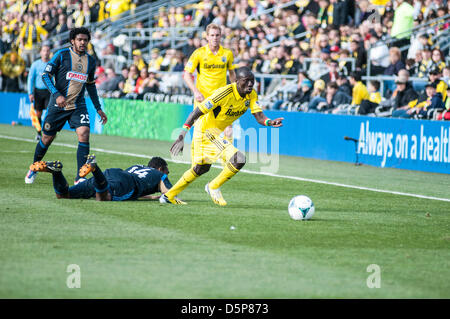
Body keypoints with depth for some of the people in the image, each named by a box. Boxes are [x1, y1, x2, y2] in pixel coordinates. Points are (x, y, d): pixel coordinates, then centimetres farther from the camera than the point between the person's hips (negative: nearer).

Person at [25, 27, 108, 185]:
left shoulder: (90, 61, 8)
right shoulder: (62, 55, -6)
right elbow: (46, 75, -7)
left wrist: (98, 108, 19)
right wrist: (57, 94, -21)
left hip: (78, 106, 3)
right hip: (58, 105, -3)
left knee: (84, 134, -18)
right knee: (47, 138, 7)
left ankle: (79, 178, -15)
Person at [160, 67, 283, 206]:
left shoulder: (251, 95, -7)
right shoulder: (225, 93, -28)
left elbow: (259, 116, -15)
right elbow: (197, 112, -27)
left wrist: (270, 122, -39)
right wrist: (183, 134, -33)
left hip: (218, 132, 8)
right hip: (206, 130, -8)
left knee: (200, 168, 16)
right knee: (238, 160, -19)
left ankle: (169, 196, 31)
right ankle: (214, 187, 2)